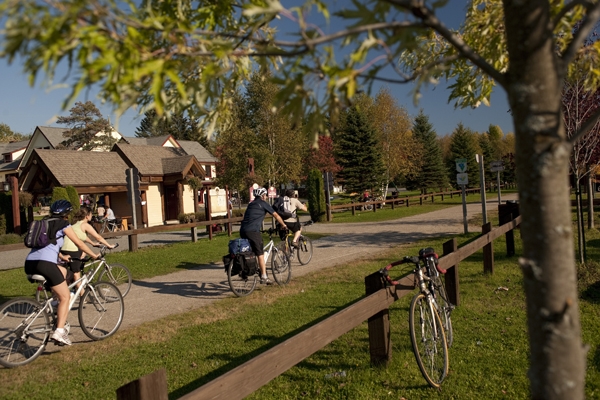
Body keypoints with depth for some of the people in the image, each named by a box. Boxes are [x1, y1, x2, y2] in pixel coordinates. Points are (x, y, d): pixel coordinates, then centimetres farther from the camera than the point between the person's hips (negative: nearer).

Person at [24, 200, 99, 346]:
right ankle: (59, 331, -8)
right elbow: (79, 244, 7)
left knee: (63, 271, 32)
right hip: (45, 264, -7)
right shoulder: (63, 224, 7)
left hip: (29, 264, 7)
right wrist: (94, 255, 19)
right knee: (65, 297, 5)